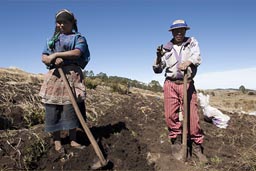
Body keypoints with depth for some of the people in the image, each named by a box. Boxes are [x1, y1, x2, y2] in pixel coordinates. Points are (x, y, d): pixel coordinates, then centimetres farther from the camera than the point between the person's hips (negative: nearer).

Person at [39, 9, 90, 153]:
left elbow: (77, 53, -12)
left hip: (72, 75, -3)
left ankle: (73, 140, 7)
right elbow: (44, 57, 11)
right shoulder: (53, 39, 20)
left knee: (71, 108, -4)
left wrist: (56, 54, -13)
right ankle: (57, 140, 12)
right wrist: (54, 60, -11)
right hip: (54, 75, 3)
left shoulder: (79, 38, 8)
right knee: (53, 108, 0)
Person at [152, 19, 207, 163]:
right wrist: (158, 57, -8)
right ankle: (177, 141, 18)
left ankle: (197, 146, 15)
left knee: (192, 115, -2)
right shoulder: (166, 48, 9)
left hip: (187, 84, -1)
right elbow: (158, 70, 10)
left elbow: (197, 57, -14)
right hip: (170, 84, 1)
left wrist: (188, 62, -36)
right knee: (171, 115, -1)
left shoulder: (192, 42, 6)